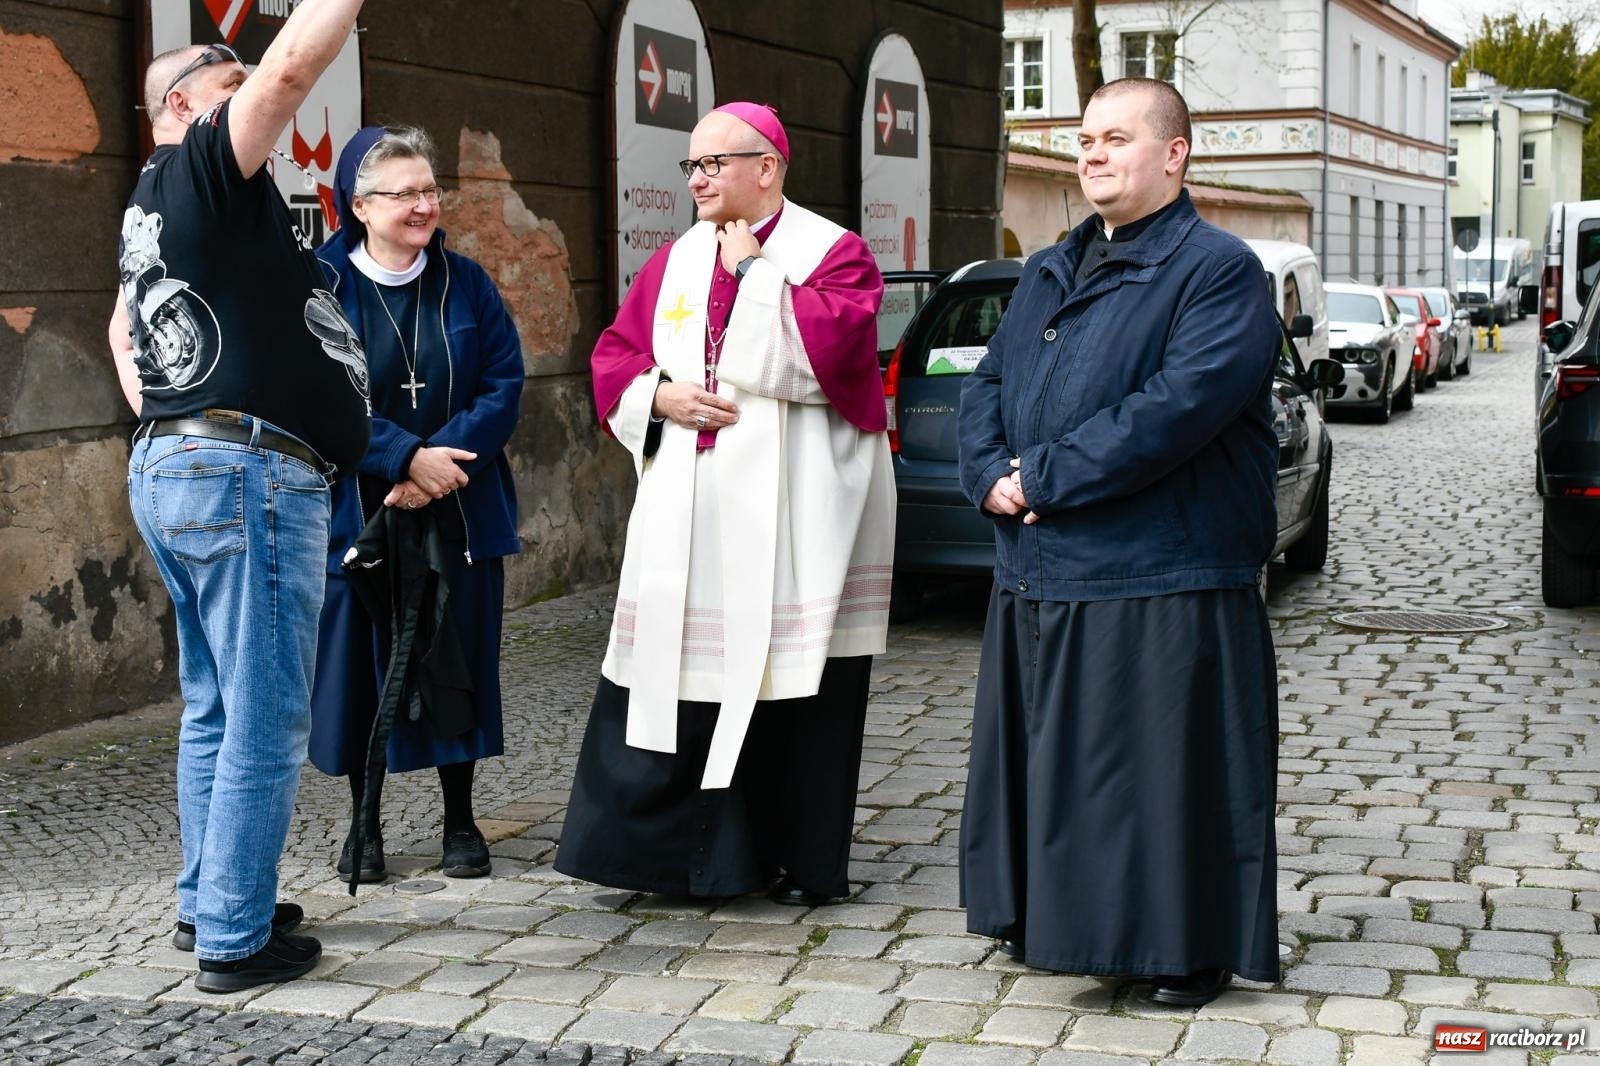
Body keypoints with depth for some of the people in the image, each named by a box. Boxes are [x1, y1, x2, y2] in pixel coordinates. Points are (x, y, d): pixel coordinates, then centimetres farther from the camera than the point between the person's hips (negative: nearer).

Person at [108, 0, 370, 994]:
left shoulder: (150, 207, 21)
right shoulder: (201, 167, -7)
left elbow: (124, 330, 34)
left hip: (175, 467, 10)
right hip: (249, 474, -10)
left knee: (217, 710, 17)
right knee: (263, 723, -5)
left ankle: (209, 902, 26)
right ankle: (234, 941, 1)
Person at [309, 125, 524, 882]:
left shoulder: (465, 284, 5)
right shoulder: (321, 288, -4)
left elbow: (504, 384, -1)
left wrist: (443, 457, -15)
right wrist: (407, 458, -20)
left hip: (458, 511, 2)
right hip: (356, 513, -2)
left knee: (458, 661, 6)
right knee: (362, 661, 4)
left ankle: (460, 820, 20)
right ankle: (364, 825, 19)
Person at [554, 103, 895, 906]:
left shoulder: (833, 254, -2)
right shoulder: (675, 262, 14)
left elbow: (822, 350, -19)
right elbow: (615, 357, 15)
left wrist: (751, 268, -12)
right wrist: (660, 396, -5)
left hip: (793, 521, -5)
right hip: (687, 522, 5)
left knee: (793, 690, 0)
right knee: (674, 678, 4)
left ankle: (804, 860, 14)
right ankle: (670, 847, 15)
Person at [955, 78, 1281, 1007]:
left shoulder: (1217, 270, -8)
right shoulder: (1049, 274, 18)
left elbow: (1182, 406, -20)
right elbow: (987, 386, 15)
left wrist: (1046, 476, -18)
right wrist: (992, 475, -7)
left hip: (1161, 588, -7)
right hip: (1037, 577, 8)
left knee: (1166, 773, 0)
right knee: (1047, 763, 16)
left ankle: (1191, 950, 14)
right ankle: (1048, 921, 31)